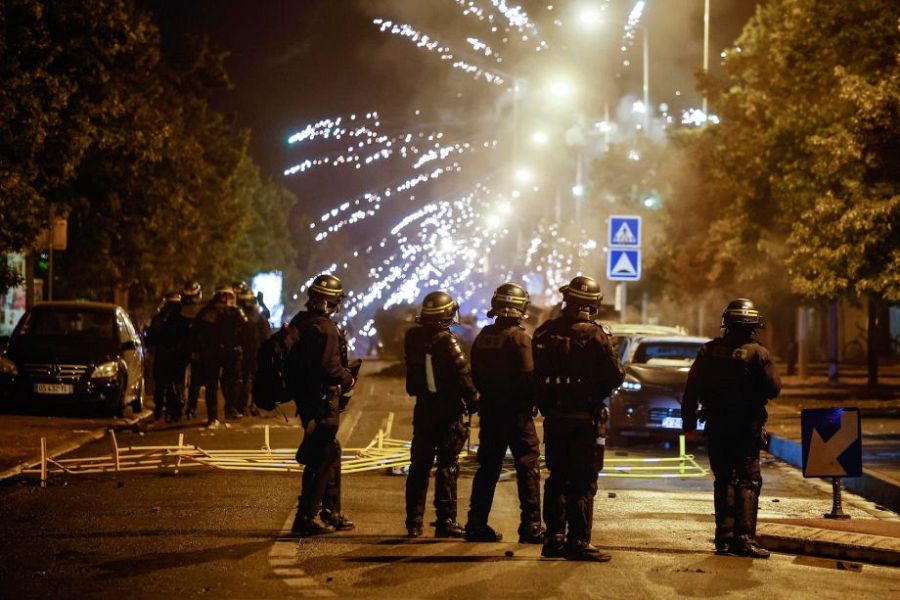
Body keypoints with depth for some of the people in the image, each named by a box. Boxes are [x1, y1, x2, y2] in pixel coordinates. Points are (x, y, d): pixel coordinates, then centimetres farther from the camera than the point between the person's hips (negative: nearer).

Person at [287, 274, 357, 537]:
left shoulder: (299, 322, 9)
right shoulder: (326, 329, -20)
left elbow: (294, 361, 16)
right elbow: (330, 367, -26)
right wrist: (349, 379, -7)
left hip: (304, 395, 10)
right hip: (323, 401, -10)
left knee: (331, 453, 19)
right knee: (321, 458, -3)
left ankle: (331, 512, 27)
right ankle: (306, 517, -2)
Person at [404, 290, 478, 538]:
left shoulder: (413, 338, 1)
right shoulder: (447, 341, -18)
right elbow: (463, 374, -17)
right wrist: (473, 399, -6)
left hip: (423, 408, 6)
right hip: (449, 411, -6)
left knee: (419, 466, 11)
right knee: (447, 466, 0)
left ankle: (414, 521, 14)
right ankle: (445, 521, 2)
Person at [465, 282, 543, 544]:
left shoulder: (483, 336, 8)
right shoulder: (519, 337, -13)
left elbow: (475, 374, 12)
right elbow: (528, 376, -18)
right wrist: (533, 400, -3)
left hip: (489, 410, 7)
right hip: (516, 411, -6)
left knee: (488, 467, 12)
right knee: (528, 466, -1)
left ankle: (476, 524, 12)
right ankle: (530, 525, -4)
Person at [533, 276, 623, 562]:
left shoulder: (545, 332, 3)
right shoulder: (595, 335, -12)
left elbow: (535, 375, 5)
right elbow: (614, 377, -10)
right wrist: (598, 390, 9)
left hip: (555, 417, 5)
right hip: (586, 418, -5)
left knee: (557, 477, 14)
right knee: (582, 482, -1)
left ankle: (554, 538, 15)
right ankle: (578, 541, -2)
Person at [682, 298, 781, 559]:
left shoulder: (708, 351, 2)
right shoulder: (757, 353, -11)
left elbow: (691, 389, 5)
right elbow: (774, 388, -9)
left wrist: (688, 420, 13)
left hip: (716, 427, 4)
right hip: (746, 427, -4)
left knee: (723, 481, 12)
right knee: (748, 481, 0)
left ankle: (724, 537, 11)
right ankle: (744, 539, -8)